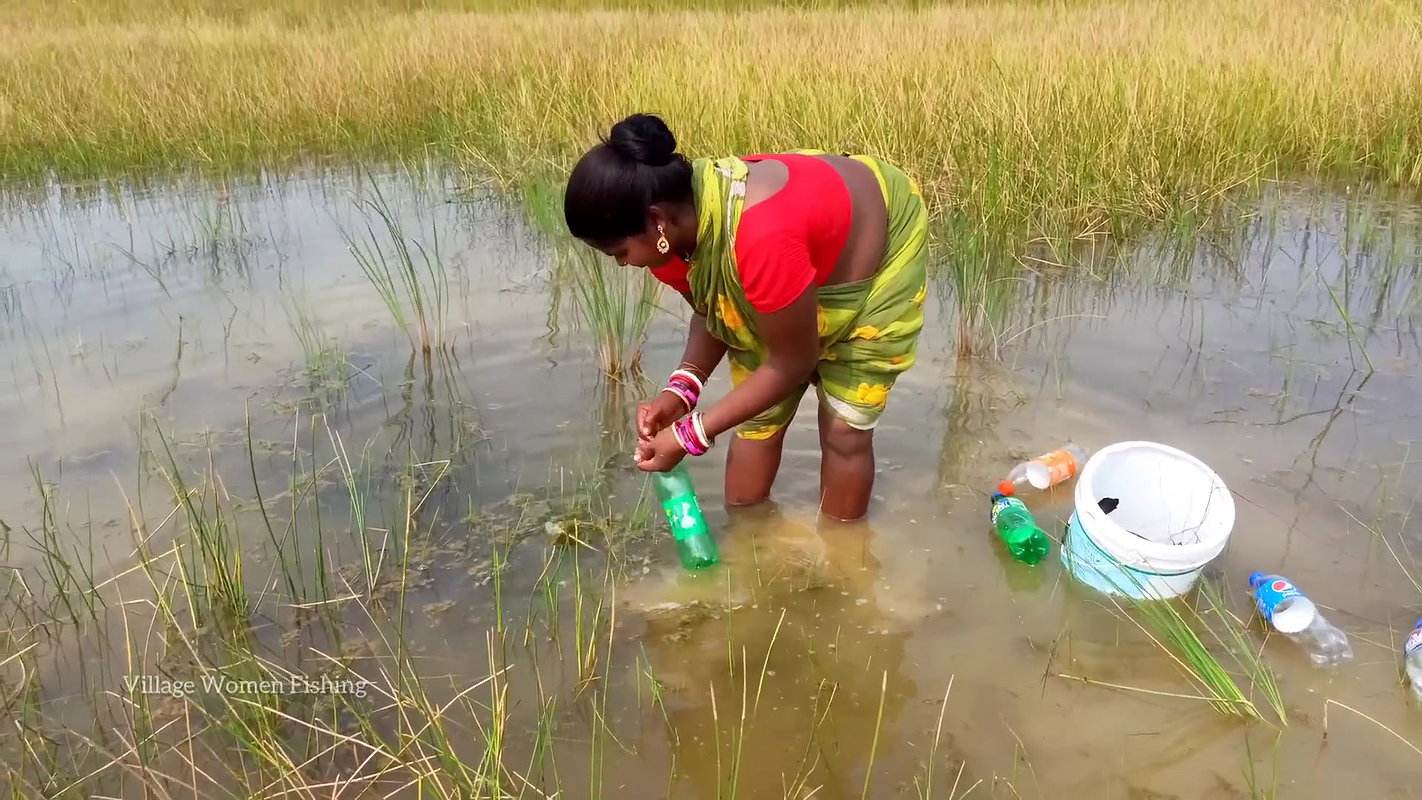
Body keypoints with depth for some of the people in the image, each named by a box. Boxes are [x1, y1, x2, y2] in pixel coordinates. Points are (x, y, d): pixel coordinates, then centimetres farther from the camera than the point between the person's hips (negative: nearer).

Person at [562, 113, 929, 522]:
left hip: (878, 254, -6)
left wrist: (692, 435, -29)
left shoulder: (761, 237, -46)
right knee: (756, 417, 6)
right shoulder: (677, 214, -21)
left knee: (844, 429, -3)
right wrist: (680, 389, -23)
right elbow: (712, 312, -5)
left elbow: (793, 363, -32)